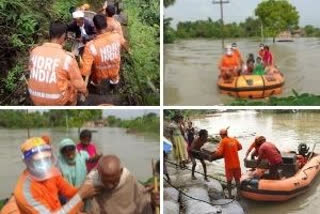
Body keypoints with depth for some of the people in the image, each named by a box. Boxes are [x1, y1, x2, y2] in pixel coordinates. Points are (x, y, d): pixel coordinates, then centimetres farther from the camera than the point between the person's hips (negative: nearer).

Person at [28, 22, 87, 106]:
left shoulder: (35, 51, -8)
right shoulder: (67, 58, -20)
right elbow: (78, 82, -9)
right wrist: (84, 91, 11)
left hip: (35, 99, 4)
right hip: (57, 100, -4)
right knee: (74, 86, 25)